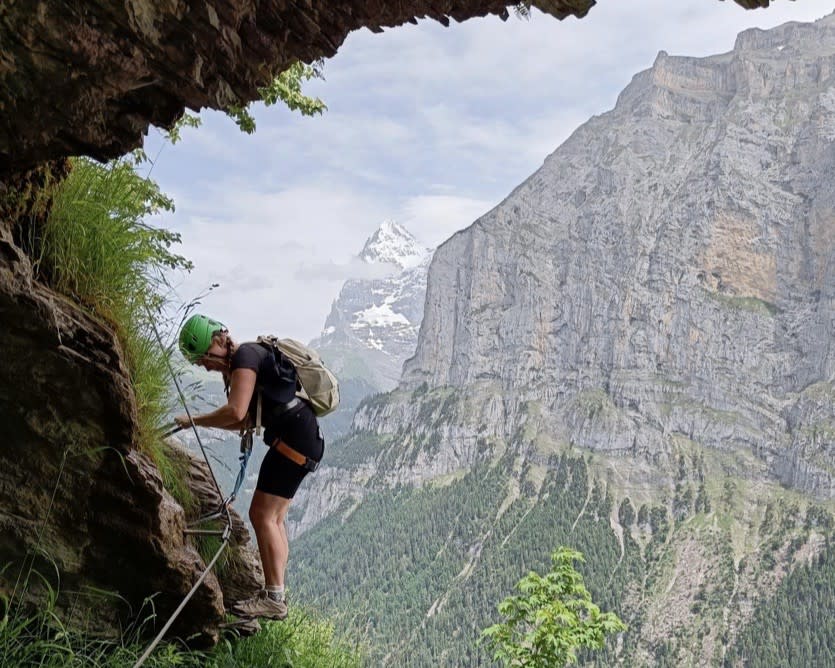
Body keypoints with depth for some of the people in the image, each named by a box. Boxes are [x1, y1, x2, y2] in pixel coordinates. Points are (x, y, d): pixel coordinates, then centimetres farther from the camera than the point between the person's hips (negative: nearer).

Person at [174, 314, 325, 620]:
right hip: (302, 440, 11)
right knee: (273, 518, 12)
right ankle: (274, 594, 16)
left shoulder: (245, 356, -11)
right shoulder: (236, 368, 21)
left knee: (262, 515, -9)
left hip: (294, 439, -11)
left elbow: (235, 412, -22)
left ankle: (274, 599, -8)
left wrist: (194, 421, -10)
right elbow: (247, 420, 18)